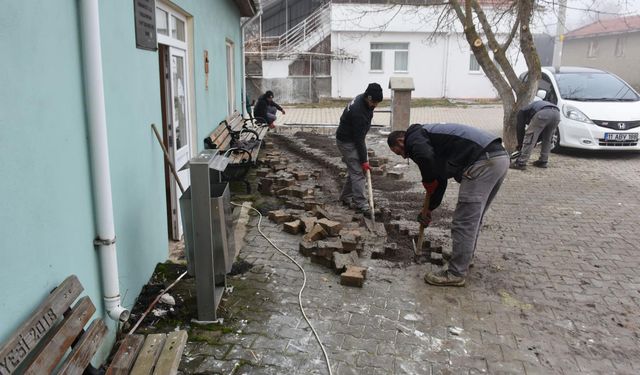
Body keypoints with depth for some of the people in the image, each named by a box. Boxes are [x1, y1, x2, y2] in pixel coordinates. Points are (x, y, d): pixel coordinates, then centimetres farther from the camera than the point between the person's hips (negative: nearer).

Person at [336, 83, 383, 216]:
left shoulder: (363, 99, -2)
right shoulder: (358, 111, -31)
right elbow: (358, 138, -27)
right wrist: (364, 160, -22)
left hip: (353, 138, 9)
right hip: (347, 141, -9)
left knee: (354, 170, 13)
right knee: (358, 172, -11)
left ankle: (346, 198, 24)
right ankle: (361, 205, -8)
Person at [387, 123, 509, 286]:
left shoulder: (413, 138, 2)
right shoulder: (427, 135, 30)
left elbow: (426, 158, -23)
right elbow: (440, 177, 34)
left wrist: (427, 183, -2)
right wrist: (429, 208, 36)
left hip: (483, 161, -10)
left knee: (463, 222, -2)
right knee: (474, 217, 23)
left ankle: (456, 274, 6)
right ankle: (466, 256, 38)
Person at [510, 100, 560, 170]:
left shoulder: (522, 111, 28)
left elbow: (520, 128, 20)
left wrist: (520, 143, 29)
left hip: (543, 113, -7)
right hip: (556, 112, 7)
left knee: (529, 138, 0)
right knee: (547, 139, 24)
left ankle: (521, 163, -3)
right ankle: (543, 161, 26)